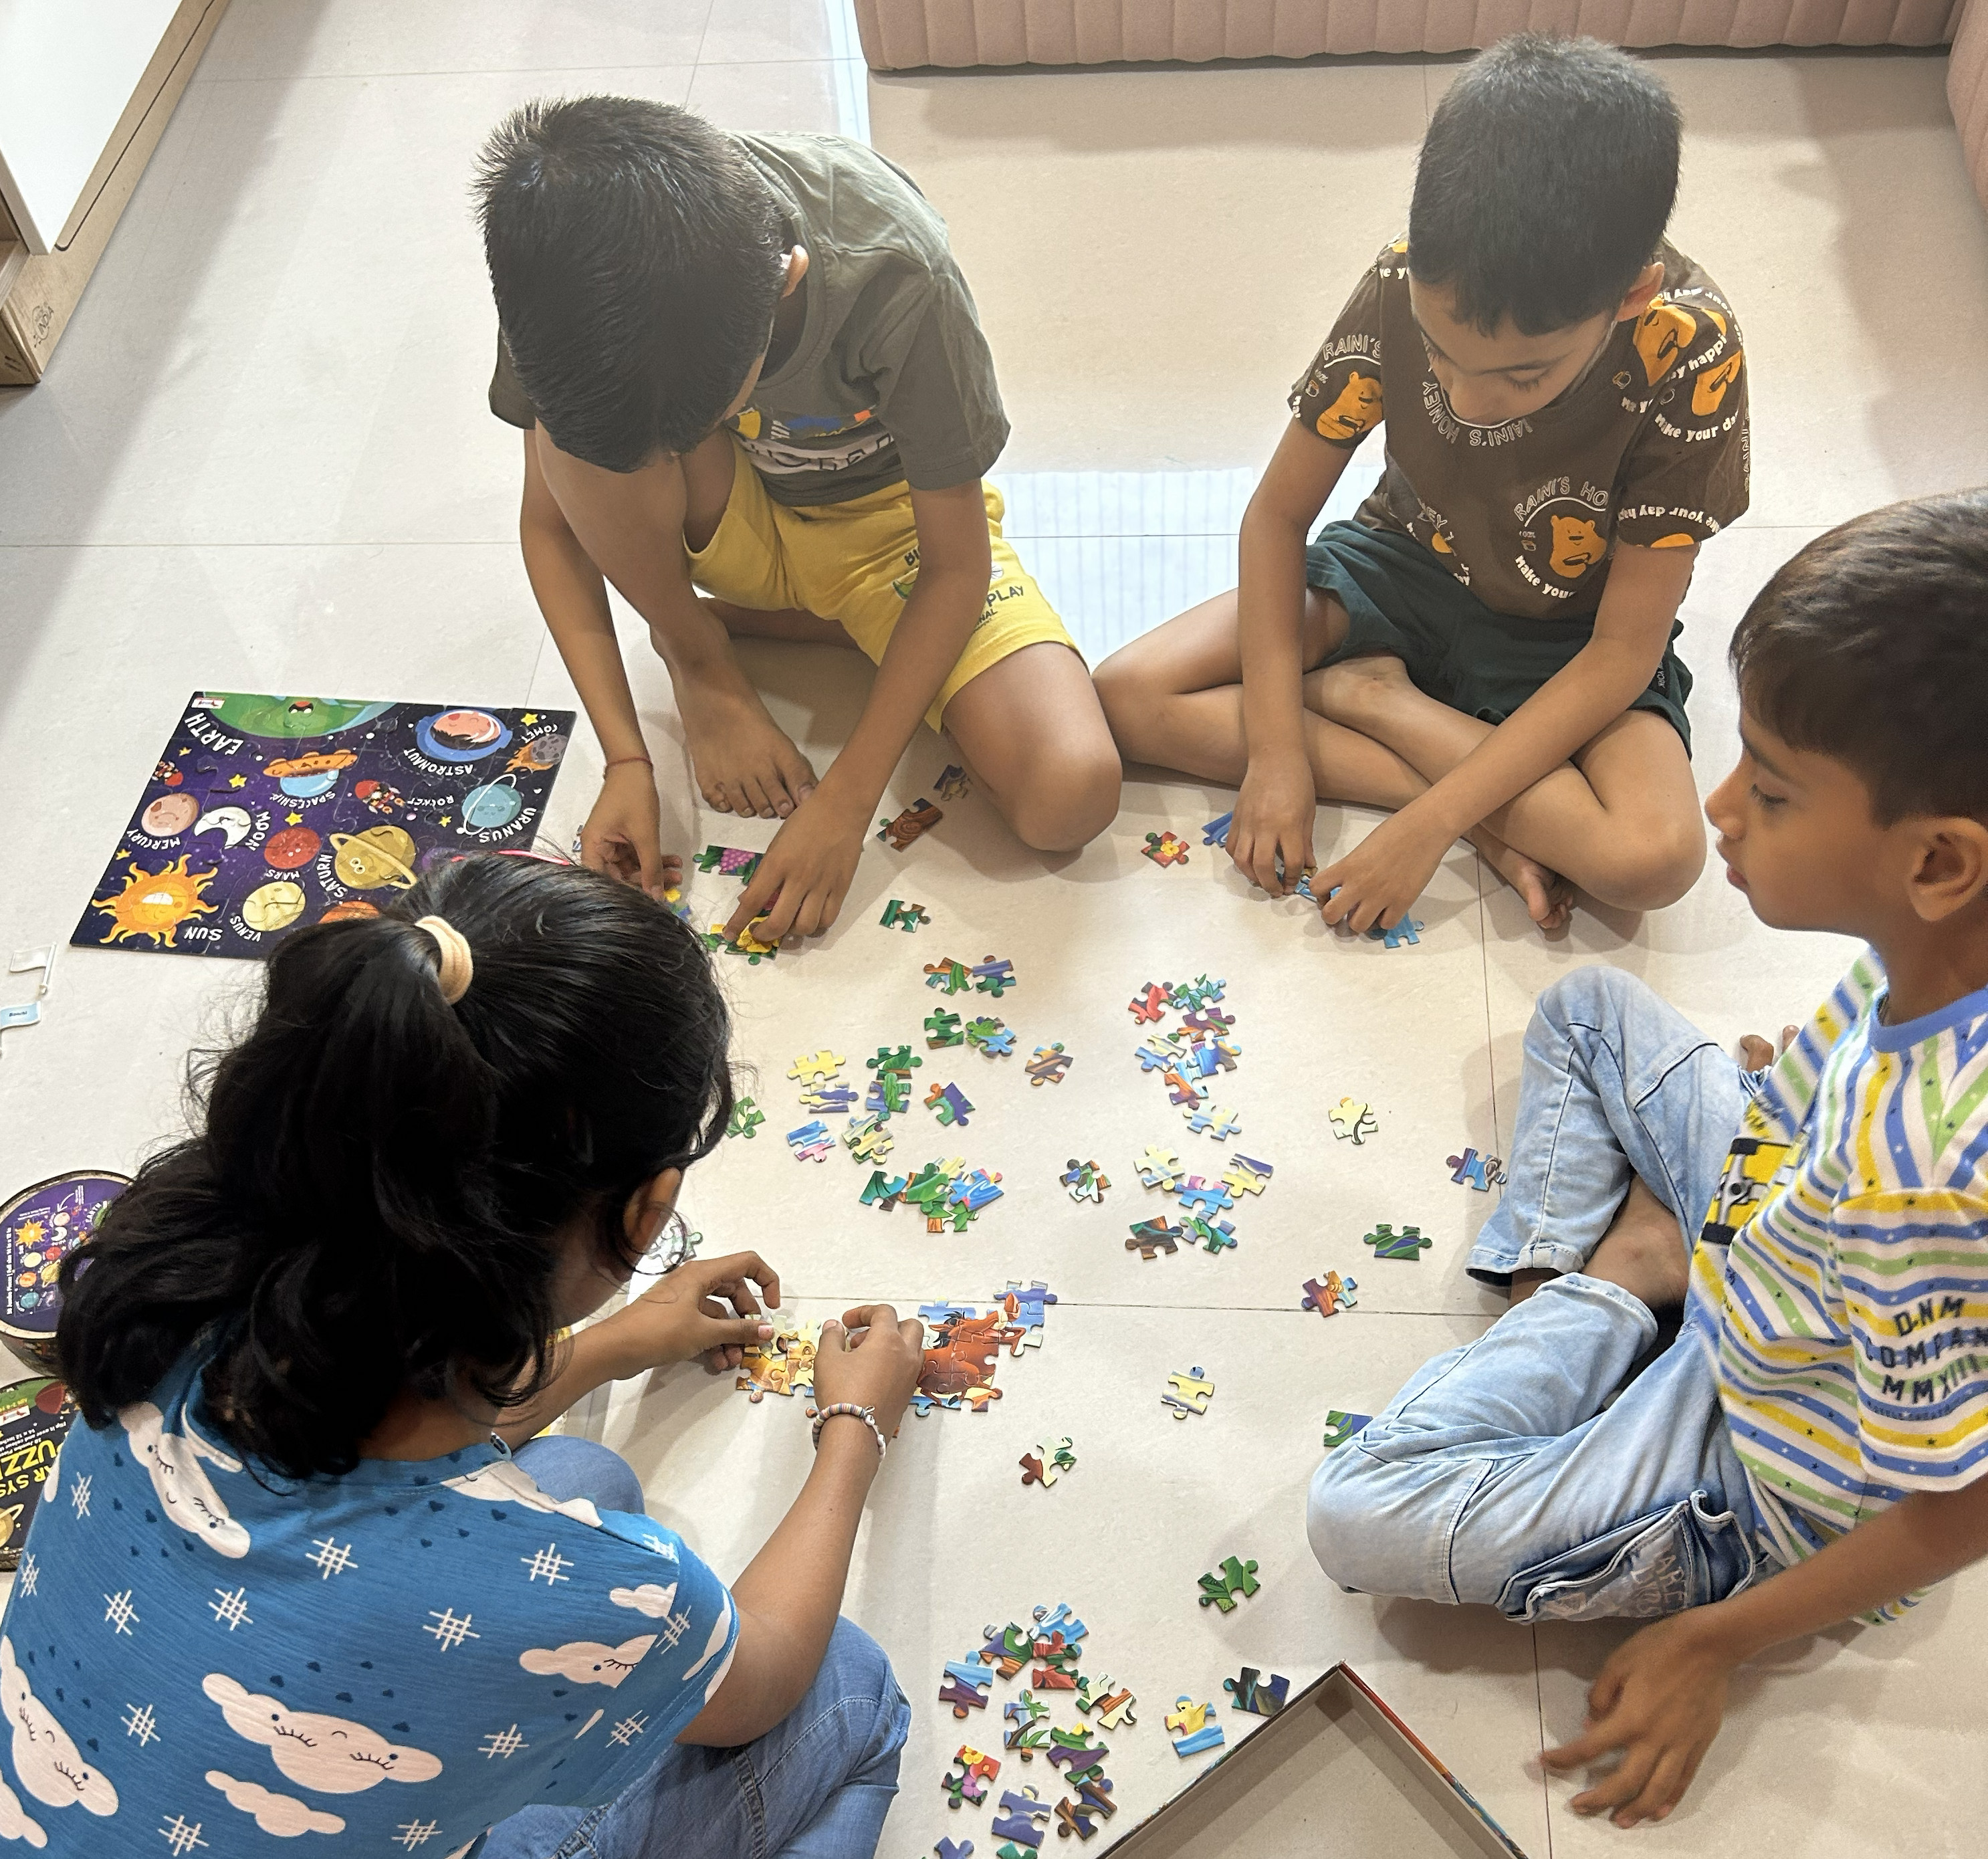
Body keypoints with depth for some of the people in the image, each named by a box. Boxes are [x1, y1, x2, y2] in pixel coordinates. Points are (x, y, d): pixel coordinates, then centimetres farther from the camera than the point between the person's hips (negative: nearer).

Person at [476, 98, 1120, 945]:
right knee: (582, 430, -34)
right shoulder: (572, 272, -28)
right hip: (734, 520, 2)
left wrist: (847, 799, -26)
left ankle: (845, 622, 1)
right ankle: (697, 651, -3)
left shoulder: (892, 272, -36)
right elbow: (554, 520, -12)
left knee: (1071, 798, -25)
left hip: (892, 519, -2)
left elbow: (957, 565, -24)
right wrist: (627, 758, -20)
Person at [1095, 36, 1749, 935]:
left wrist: (1428, 825, -30)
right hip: (1405, 566, 3)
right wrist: (1275, 750, -21)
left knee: (1654, 856, -33)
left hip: (1567, 639, -3)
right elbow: (1278, 513, -12)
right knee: (1131, 694, -18)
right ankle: (1493, 824, -17)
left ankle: (1366, 696, -13)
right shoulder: (1404, 287, -23)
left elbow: (1623, 651, -24)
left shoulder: (1691, 354, -29)